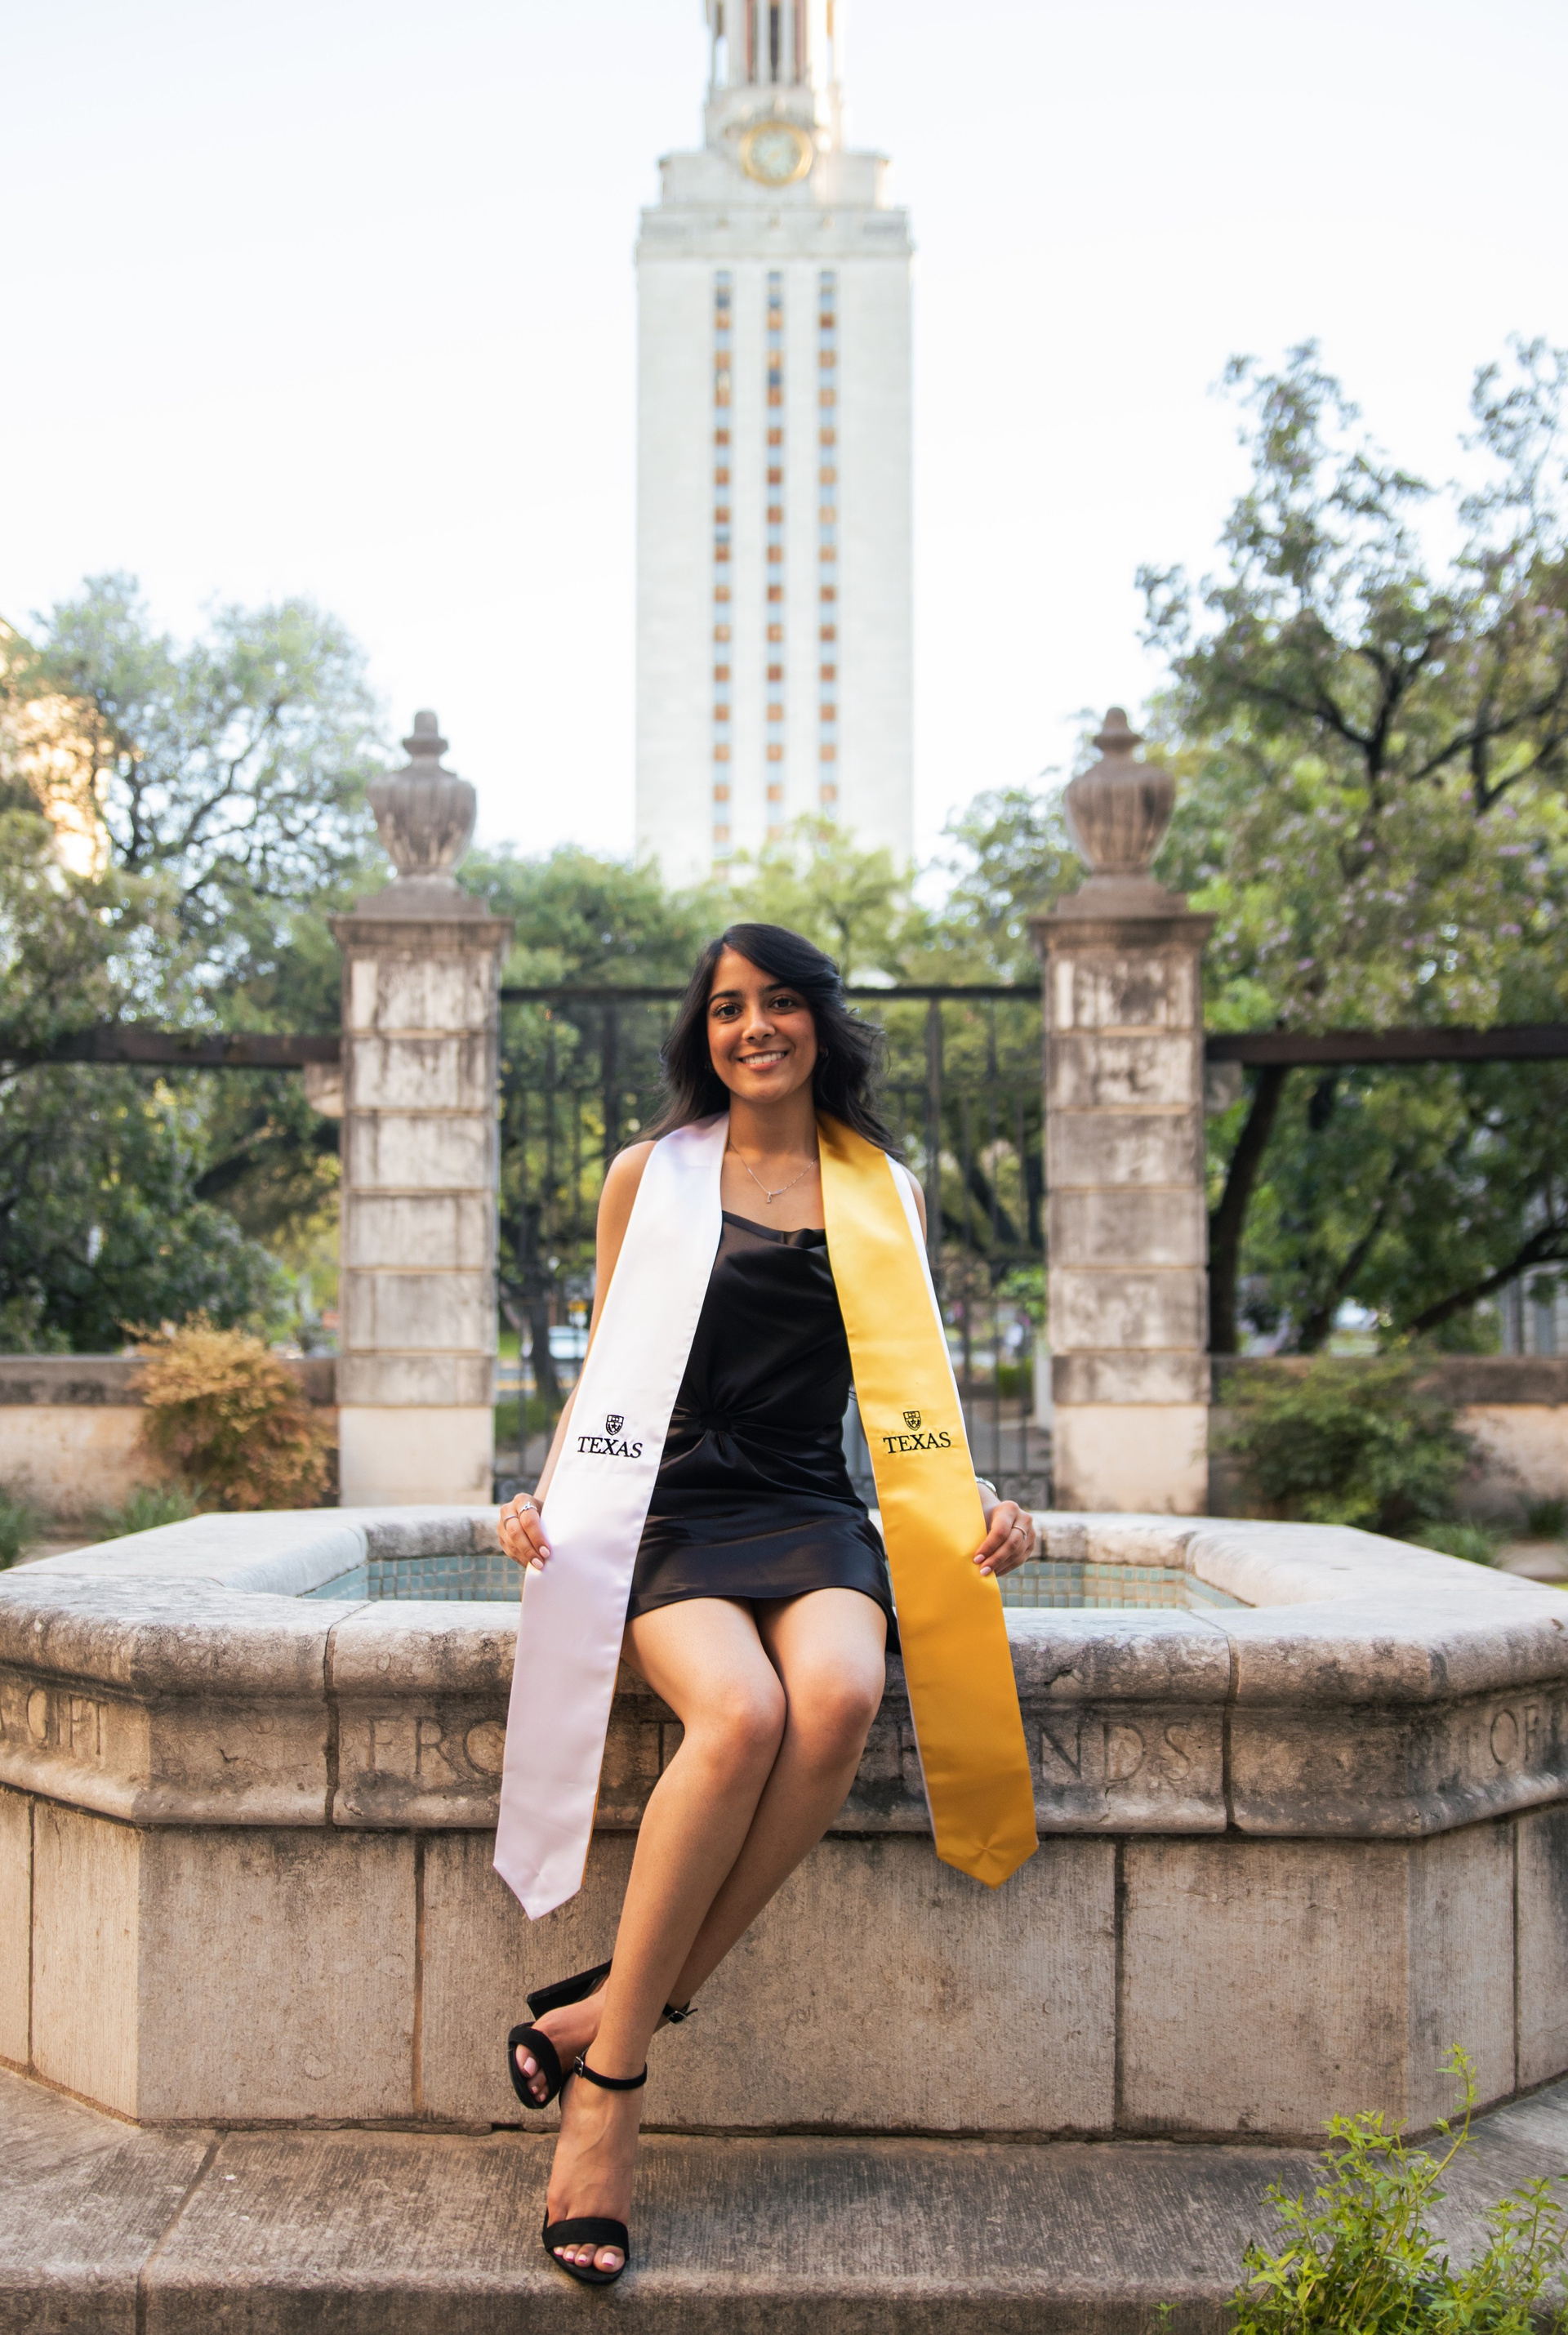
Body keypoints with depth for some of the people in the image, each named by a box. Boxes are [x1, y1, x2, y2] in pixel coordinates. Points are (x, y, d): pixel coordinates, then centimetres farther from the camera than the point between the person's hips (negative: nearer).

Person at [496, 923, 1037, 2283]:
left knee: (840, 1698, -33)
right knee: (743, 1713, -34)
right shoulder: (650, 1176, 11)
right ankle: (613, 2076, -19)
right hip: (673, 1509, -2)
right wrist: (548, 1494, -5)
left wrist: (976, 1498, 1)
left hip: (815, 1514, 2)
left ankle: (615, 2013, -21)